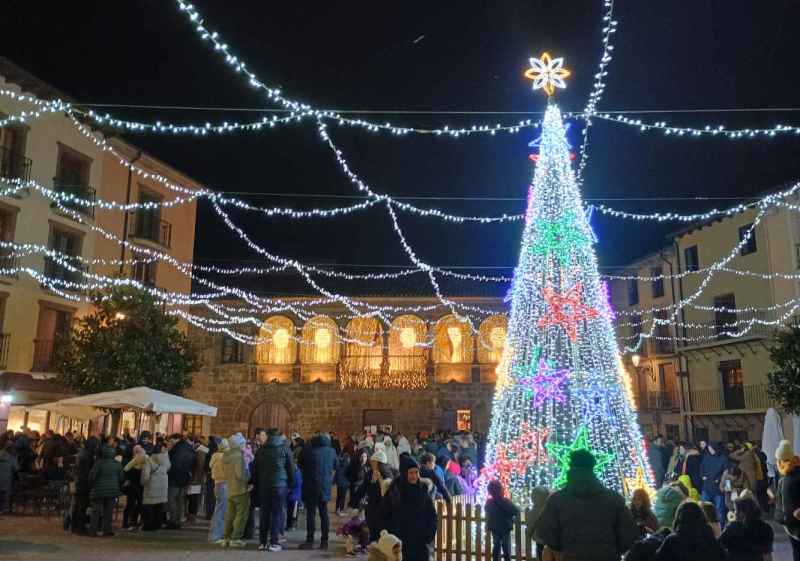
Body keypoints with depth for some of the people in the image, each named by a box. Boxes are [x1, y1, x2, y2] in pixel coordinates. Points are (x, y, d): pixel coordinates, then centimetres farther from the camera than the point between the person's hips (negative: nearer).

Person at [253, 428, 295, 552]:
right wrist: (290, 483, 9)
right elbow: (291, 468, 0)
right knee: (277, 513, 0)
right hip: (280, 485, -3)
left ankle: (262, 542, 13)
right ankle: (274, 542, -2)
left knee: (264, 513, 10)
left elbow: (255, 470, 14)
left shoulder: (260, 450, 9)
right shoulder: (284, 448, -2)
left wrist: (256, 485, 20)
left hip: (263, 486, 4)